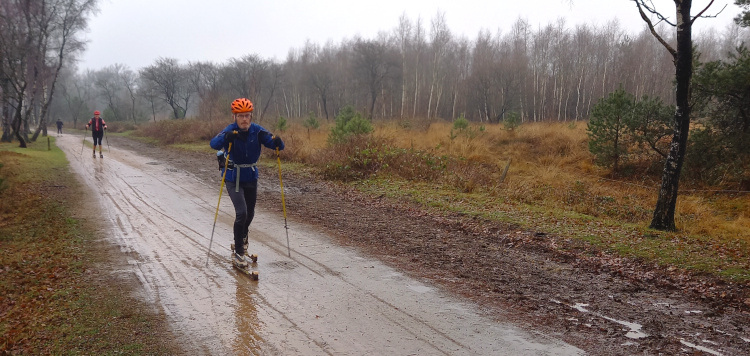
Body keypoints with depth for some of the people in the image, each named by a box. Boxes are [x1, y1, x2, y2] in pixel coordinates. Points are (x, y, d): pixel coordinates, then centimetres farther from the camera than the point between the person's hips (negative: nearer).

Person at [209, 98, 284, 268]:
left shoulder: (257, 131, -8)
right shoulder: (230, 131, -18)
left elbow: (275, 144, -15)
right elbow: (214, 144, -35)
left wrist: (277, 142, -39)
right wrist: (226, 137, -55)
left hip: (251, 177, 4)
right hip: (233, 178, -4)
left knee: (250, 213, 16)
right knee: (241, 212, -17)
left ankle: (241, 239, 48)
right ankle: (238, 253, -4)